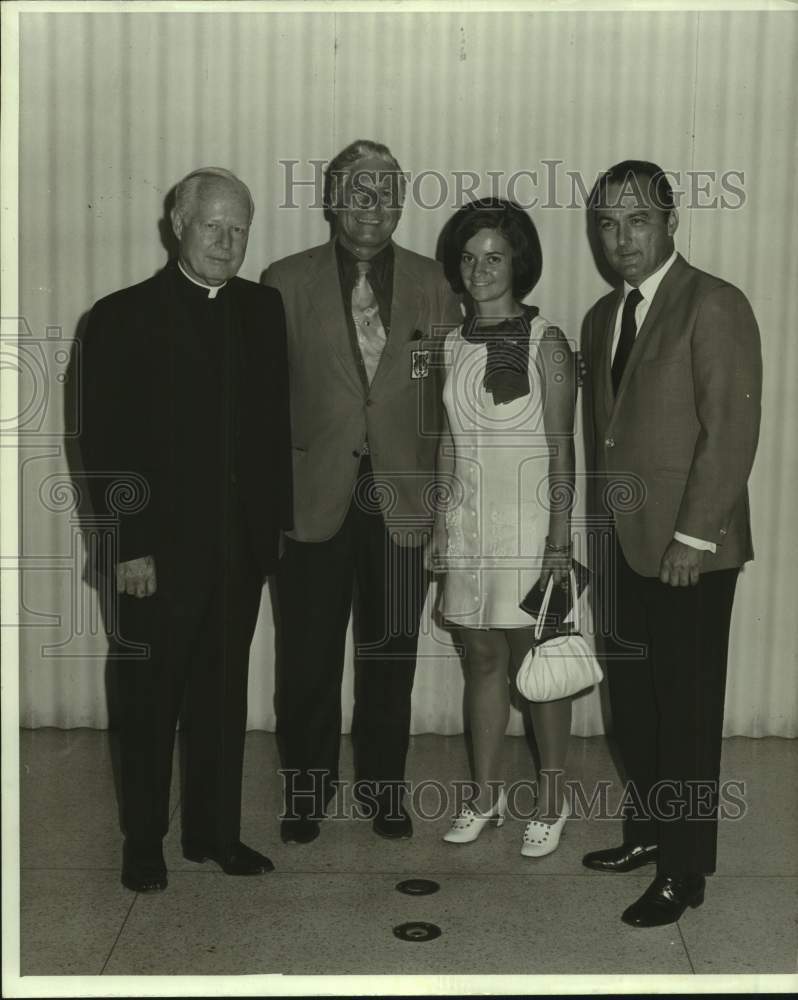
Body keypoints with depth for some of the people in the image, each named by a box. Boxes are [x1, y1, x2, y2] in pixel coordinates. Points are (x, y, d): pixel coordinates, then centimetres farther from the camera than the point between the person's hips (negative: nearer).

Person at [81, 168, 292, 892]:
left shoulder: (263, 309, 8)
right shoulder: (123, 317, -5)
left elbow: (276, 423, 10)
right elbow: (103, 443, -8)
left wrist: (276, 521, 4)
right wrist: (128, 546, -12)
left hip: (242, 546, 4)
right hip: (161, 548, -4)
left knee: (223, 694, 13)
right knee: (150, 700, 8)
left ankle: (215, 831, 27)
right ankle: (144, 842, 23)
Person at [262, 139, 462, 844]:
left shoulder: (434, 286, 6)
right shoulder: (286, 282, 3)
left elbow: (453, 394, 6)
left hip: (403, 500, 1)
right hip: (314, 499, -1)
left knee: (391, 656, 10)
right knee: (308, 658, 6)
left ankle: (383, 786, 26)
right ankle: (307, 789, 23)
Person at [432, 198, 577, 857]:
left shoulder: (545, 343, -8)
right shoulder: (453, 344, 8)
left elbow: (562, 448, -9)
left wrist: (560, 538, -13)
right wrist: (439, 523, 10)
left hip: (526, 520, -5)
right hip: (466, 521, 5)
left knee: (536, 664, 3)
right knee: (482, 659, 12)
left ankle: (553, 799, 18)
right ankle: (487, 794, 25)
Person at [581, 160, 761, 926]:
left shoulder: (714, 306, -11)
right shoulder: (603, 315, 13)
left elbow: (732, 429, -15)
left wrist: (693, 537, -17)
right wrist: (607, 520, 9)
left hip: (690, 548, -7)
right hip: (627, 543, 7)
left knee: (687, 710, 3)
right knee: (632, 698, 14)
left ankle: (683, 869, 16)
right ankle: (647, 831, 32)